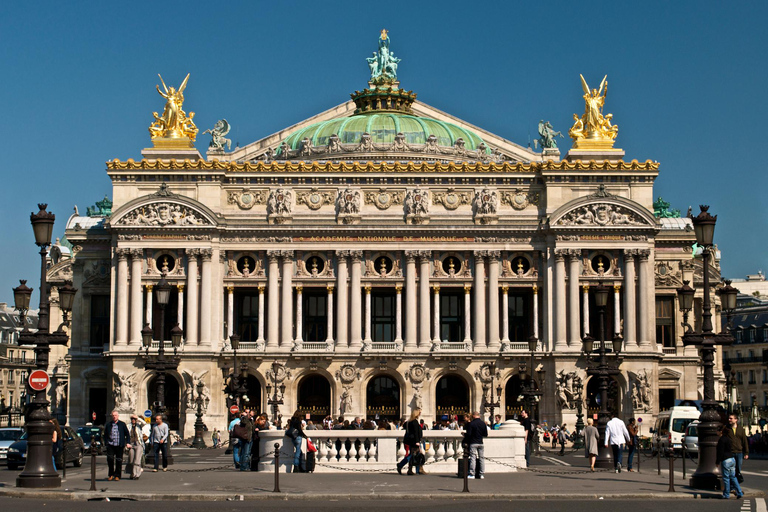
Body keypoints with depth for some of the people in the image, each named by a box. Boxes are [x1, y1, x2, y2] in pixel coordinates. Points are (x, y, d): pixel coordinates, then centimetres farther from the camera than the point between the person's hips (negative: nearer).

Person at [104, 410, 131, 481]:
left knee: (119, 461, 2)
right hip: (110, 445, 1)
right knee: (110, 459, -11)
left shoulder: (122, 424, 6)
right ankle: (111, 474, 7)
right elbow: (105, 434, 18)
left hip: (119, 445, -1)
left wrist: (127, 443, 0)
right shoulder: (108, 424, 9)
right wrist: (107, 441, 6)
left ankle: (117, 476, 12)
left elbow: (127, 434, 10)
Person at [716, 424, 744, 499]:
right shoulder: (729, 438, 14)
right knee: (733, 477, 13)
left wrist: (717, 461, -7)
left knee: (726, 478, 0)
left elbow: (720, 452, -16)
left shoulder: (722, 439, -14)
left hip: (726, 461, -9)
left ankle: (726, 495, 7)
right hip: (732, 459, 9)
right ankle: (739, 492, 8)